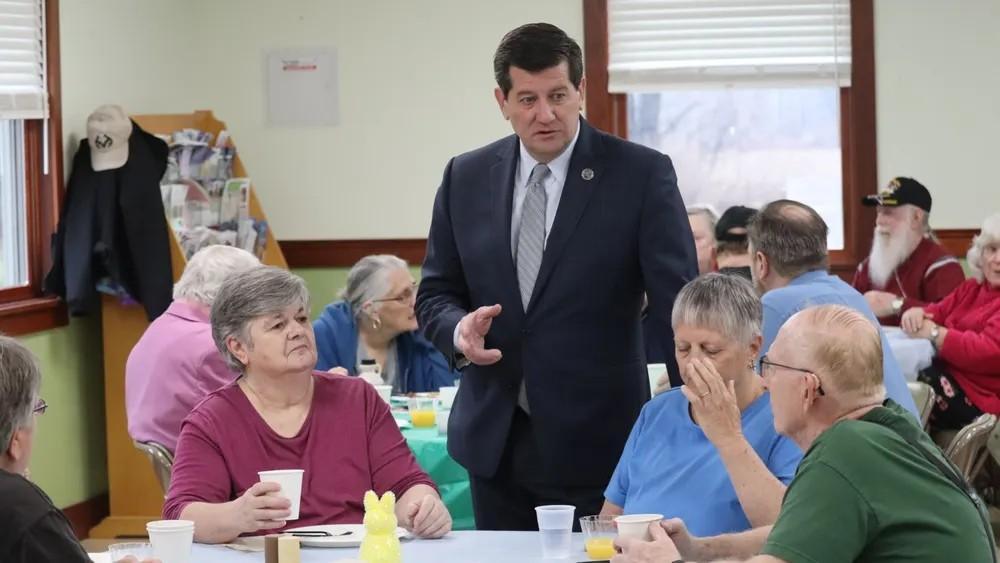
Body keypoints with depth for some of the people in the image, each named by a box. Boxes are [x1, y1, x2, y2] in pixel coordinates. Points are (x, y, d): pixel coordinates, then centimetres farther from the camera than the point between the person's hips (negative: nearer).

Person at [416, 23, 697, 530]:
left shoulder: (641, 174, -5)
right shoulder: (466, 178, 6)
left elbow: (677, 299, -7)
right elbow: (435, 294, 12)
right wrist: (460, 329, -11)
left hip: (597, 443, -3)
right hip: (494, 443, 3)